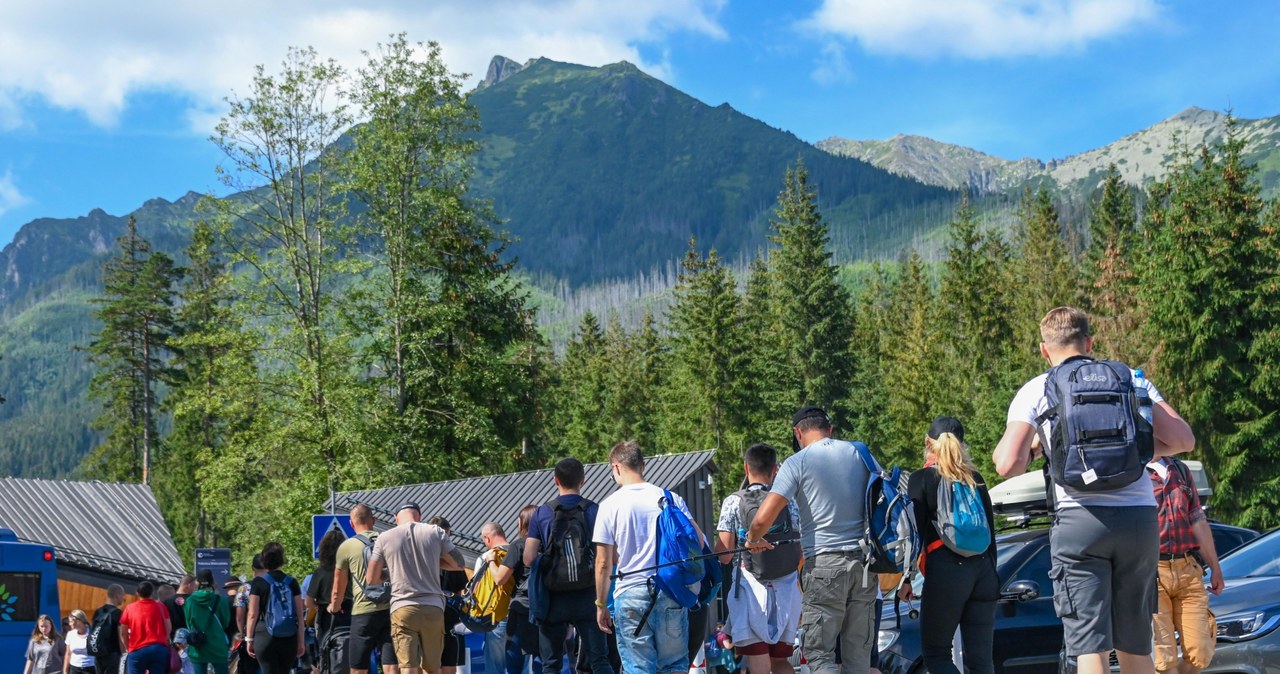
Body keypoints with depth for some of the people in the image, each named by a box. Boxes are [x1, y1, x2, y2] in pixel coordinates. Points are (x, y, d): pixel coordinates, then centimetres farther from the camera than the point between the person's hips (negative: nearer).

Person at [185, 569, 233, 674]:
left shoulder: (189, 601, -3)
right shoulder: (220, 600, -7)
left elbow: (188, 624, 8)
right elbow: (226, 622, 5)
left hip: (197, 649, 1)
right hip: (218, 647, -1)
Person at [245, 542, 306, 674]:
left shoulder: (258, 582, -3)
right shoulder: (291, 582, 5)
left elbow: (253, 615, -4)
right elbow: (300, 616, 4)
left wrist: (249, 639, 4)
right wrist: (301, 641, 9)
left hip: (265, 636, -3)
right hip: (289, 638, 3)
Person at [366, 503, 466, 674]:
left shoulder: (384, 538, 3)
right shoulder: (435, 532, 4)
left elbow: (371, 578, 4)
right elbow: (458, 565, 10)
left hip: (402, 608, -1)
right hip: (433, 608, 2)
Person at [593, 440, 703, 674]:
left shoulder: (610, 505, -3)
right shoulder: (671, 498, 4)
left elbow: (604, 563, -3)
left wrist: (601, 605, 7)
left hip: (631, 594, -2)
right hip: (672, 592, 2)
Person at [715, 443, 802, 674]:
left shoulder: (733, 502, -2)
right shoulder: (788, 502, 6)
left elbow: (724, 555, -6)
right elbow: (802, 555, 7)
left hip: (752, 590, -3)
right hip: (787, 592, 3)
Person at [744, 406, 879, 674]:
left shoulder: (797, 463, -3)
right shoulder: (859, 453, 9)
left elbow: (762, 519, -10)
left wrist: (753, 540, 11)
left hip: (824, 564, -4)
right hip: (864, 561, 4)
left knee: (819, 652, 1)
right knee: (858, 652, 11)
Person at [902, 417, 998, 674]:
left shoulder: (921, 478, 0)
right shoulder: (975, 478, 14)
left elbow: (915, 532, -4)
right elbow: (990, 530, 15)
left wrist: (907, 578, 0)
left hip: (946, 570, -5)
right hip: (983, 569, 5)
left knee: (935, 653, 5)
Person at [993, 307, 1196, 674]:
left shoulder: (1035, 391, 6)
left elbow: (1008, 465, -4)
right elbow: (1182, 439, 6)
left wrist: (1030, 449, 18)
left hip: (1081, 518, -3)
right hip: (1140, 518, 4)